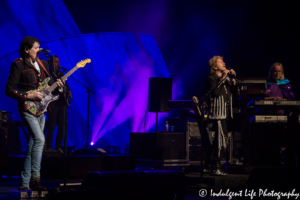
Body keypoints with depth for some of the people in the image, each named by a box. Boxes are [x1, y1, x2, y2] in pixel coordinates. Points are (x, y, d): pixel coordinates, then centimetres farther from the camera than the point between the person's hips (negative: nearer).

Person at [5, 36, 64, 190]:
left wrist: (56, 85, 0)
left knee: (32, 146, 6)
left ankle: (24, 184, 10)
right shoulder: (18, 65, -8)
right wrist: (28, 96, -18)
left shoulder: (42, 64, 12)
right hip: (27, 108, -7)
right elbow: (9, 90, -11)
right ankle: (35, 178, -19)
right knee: (39, 139, -22)